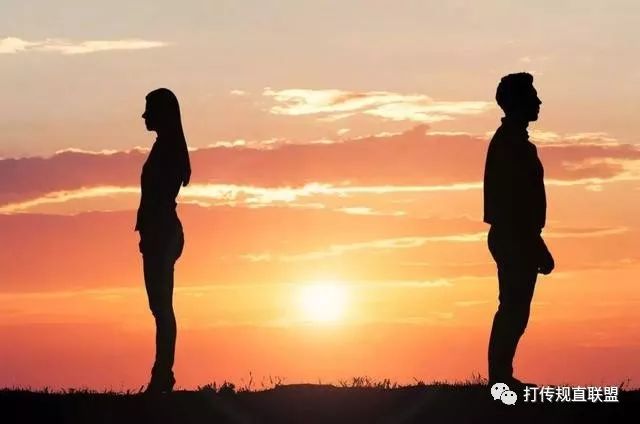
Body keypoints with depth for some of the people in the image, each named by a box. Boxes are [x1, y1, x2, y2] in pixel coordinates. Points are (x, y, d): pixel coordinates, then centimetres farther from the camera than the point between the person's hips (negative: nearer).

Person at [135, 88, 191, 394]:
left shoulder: (166, 147, -12)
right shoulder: (169, 146, 17)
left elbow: (160, 196, -19)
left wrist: (150, 234, -20)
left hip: (160, 233, -10)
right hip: (164, 233, 10)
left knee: (161, 305, -11)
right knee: (161, 305, 8)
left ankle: (163, 374, -12)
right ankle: (162, 374, 9)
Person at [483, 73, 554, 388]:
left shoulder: (508, 140, 17)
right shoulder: (512, 143, -15)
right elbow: (519, 199, -20)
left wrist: (535, 246, 22)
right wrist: (538, 248, -19)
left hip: (511, 238, 10)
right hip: (517, 239, -10)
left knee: (513, 310, 11)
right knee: (514, 310, -9)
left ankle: (501, 377, 13)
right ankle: (501, 377, -9)